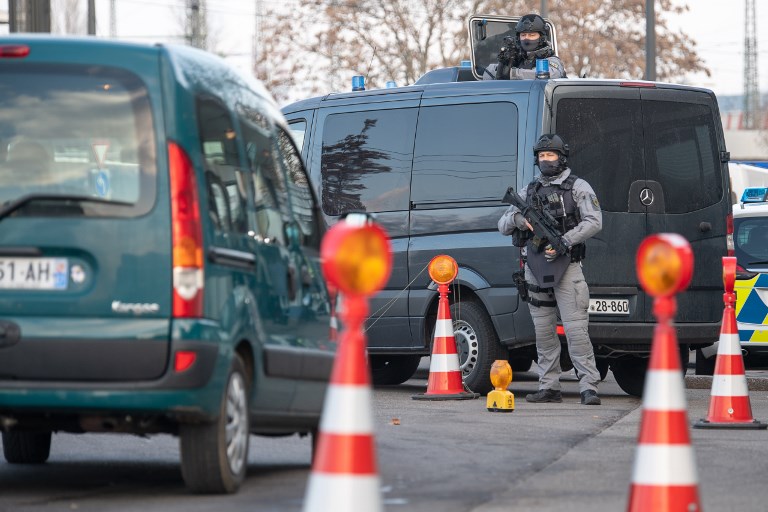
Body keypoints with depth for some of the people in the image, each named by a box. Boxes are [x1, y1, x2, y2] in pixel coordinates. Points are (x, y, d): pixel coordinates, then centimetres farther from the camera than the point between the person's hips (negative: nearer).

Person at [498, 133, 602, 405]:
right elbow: (503, 226, 17)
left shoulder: (577, 187, 3)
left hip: (566, 267, -6)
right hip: (535, 268, 6)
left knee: (575, 328, -13)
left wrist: (563, 242, -17)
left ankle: (589, 387, -16)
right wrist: (518, 219, -7)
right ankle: (549, 387, 12)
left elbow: (594, 222, -7)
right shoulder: (529, 191, 17)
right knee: (543, 331, 7)